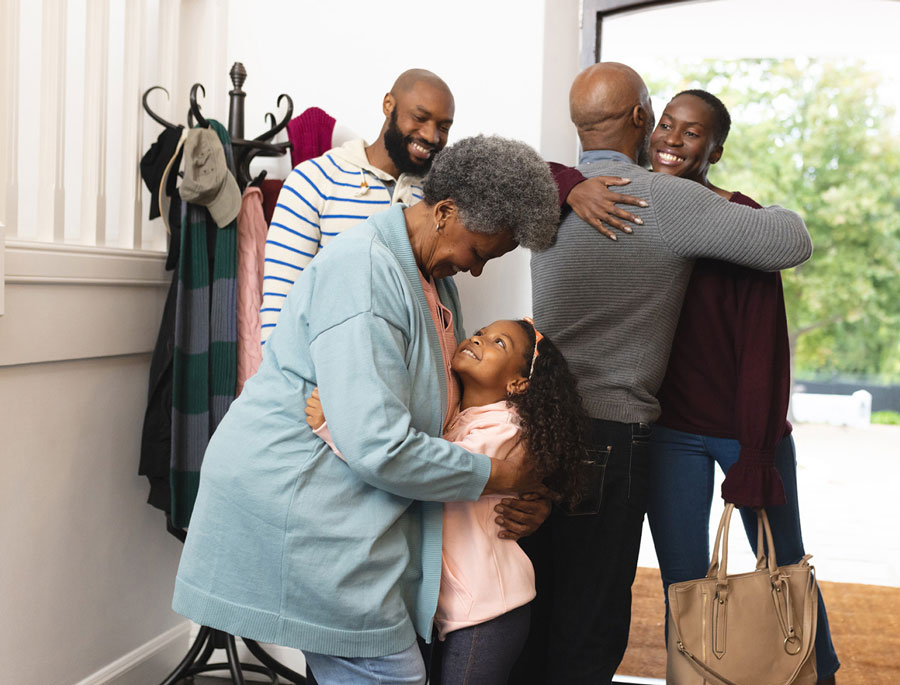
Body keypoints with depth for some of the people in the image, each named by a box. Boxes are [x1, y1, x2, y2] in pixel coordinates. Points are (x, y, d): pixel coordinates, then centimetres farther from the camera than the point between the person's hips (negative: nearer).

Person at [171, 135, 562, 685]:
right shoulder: (364, 269, -21)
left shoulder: (435, 276, 11)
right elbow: (379, 448, -26)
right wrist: (500, 477, -14)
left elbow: (451, 391, 22)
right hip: (295, 493, -10)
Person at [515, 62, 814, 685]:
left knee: (534, 616, 17)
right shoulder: (666, 200, -12)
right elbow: (792, 243, -12)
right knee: (588, 633, 4)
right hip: (610, 430, -7)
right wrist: (774, 212, 10)